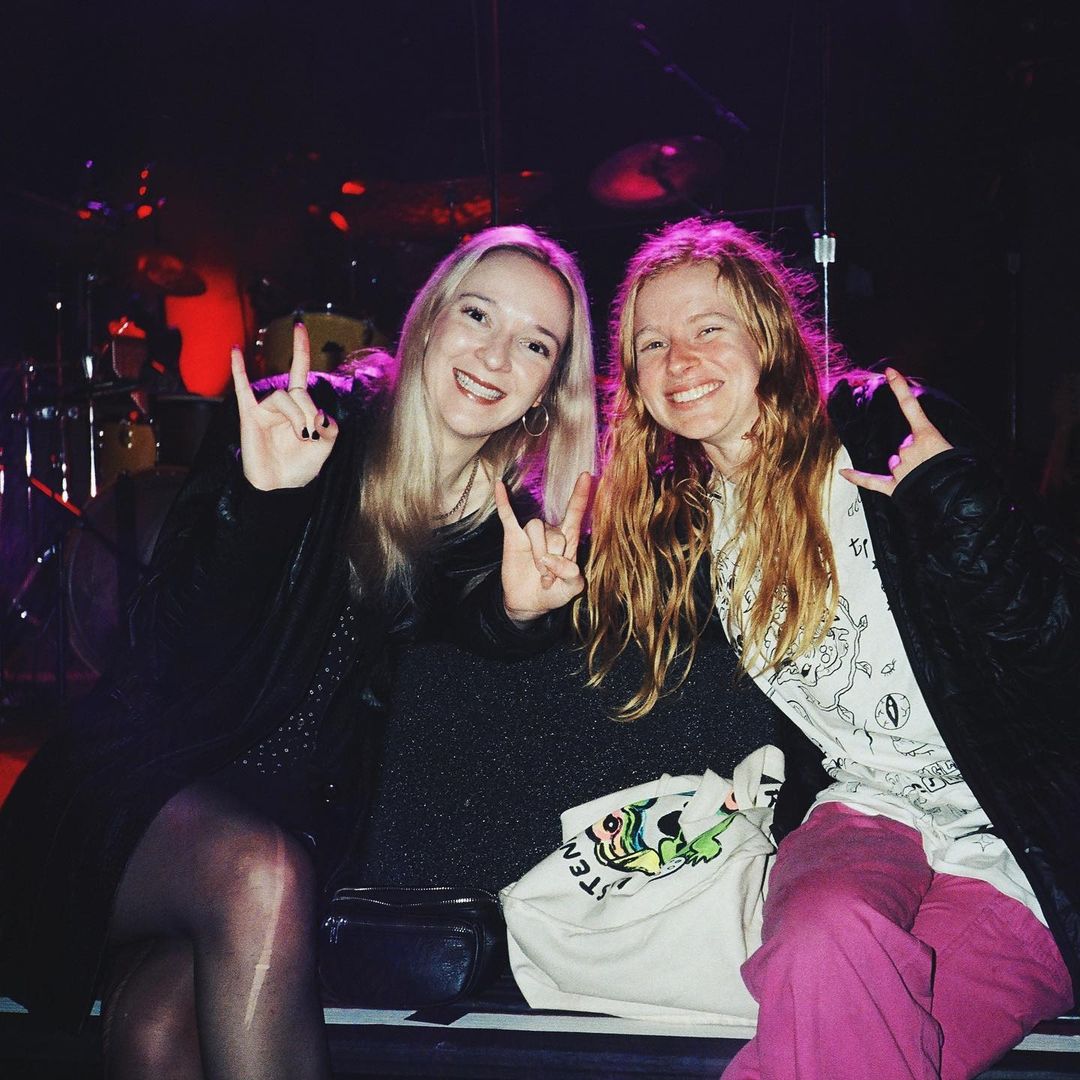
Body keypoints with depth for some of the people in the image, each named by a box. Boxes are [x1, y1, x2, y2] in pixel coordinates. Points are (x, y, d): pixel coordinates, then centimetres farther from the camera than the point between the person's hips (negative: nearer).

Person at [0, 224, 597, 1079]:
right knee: (260, 877, -34)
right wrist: (262, 502, -32)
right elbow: (174, 648, -15)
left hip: (300, 816, 1)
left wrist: (519, 613, -24)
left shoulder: (511, 525, 2)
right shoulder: (307, 425, -8)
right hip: (146, 778, -1)